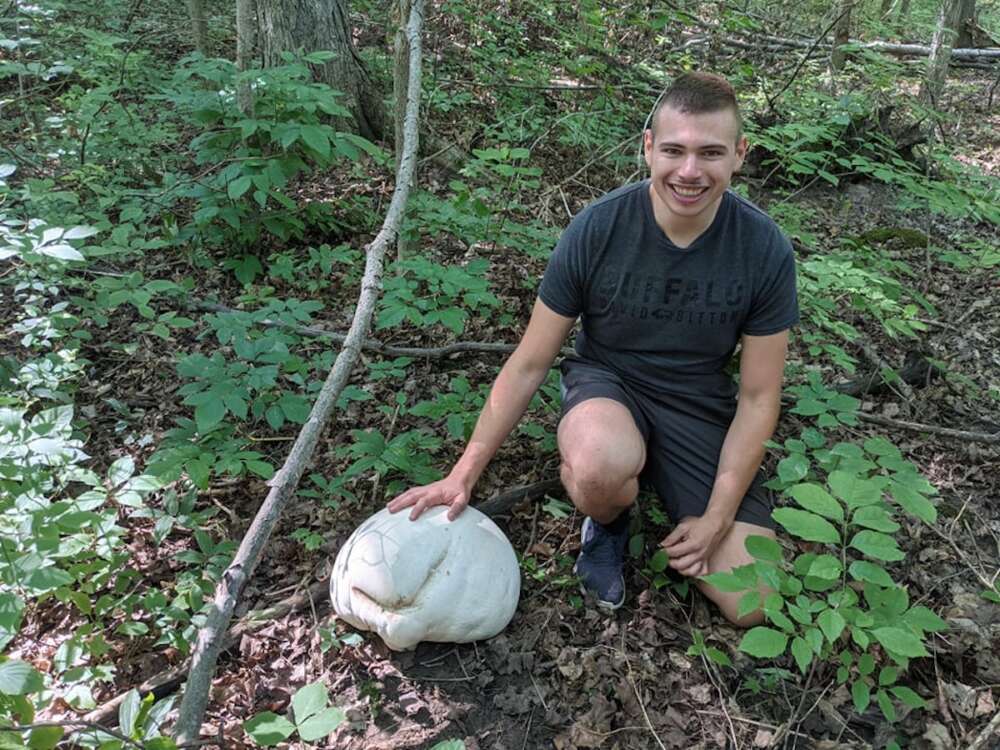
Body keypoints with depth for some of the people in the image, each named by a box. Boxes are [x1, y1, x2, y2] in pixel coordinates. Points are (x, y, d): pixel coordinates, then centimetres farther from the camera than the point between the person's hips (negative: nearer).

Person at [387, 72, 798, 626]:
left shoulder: (765, 250, -14)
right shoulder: (596, 230, -18)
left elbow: (758, 397, -7)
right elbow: (529, 364, -10)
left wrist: (717, 519, -12)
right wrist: (463, 474, -11)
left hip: (700, 408, 2)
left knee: (752, 607, -10)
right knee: (601, 466, -41)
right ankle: (608, 521, -1)